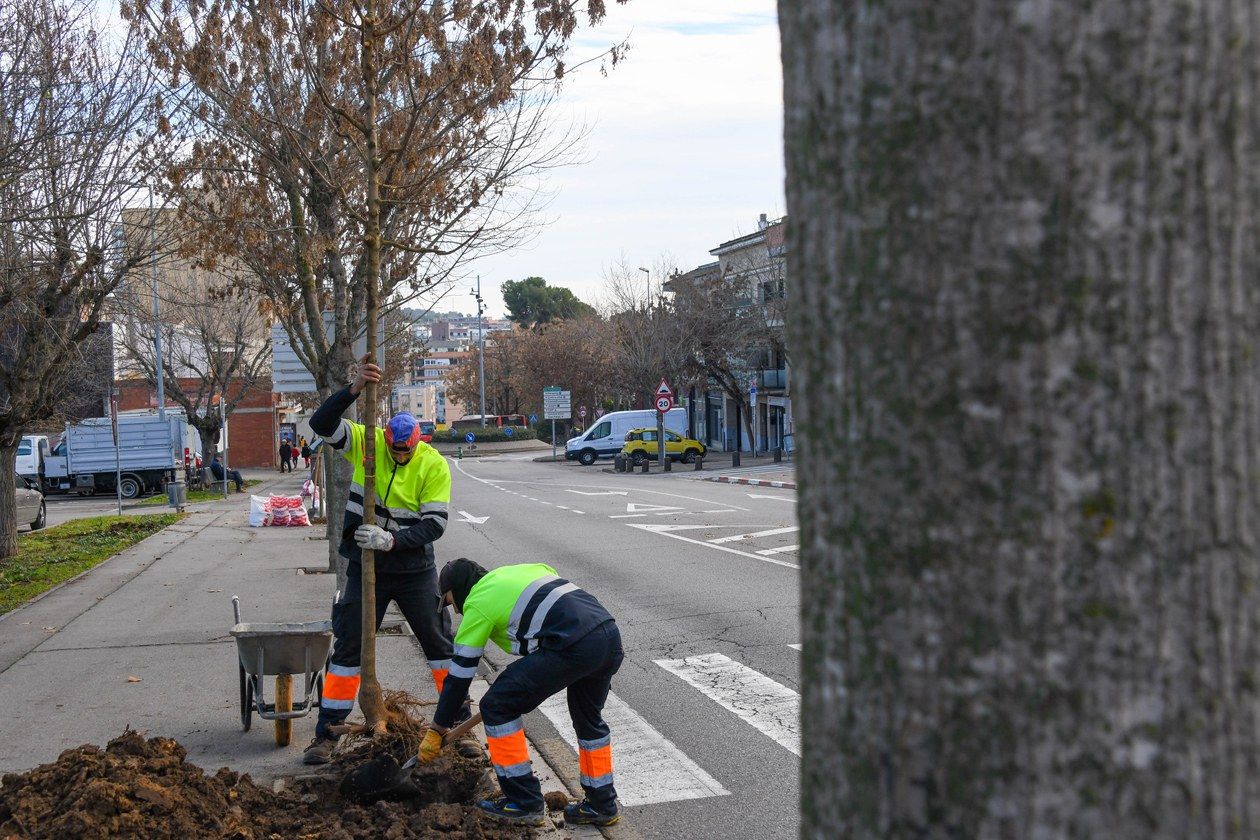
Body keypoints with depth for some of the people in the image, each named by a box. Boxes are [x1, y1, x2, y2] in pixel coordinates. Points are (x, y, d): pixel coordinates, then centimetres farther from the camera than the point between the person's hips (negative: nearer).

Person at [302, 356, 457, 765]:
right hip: (365, 567, 1)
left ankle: (461, 720, 22)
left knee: (440, 644, 7)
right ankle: (326, 735, 13)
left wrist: (393, 540, -29)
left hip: (414, 570, -1)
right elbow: (321, 424, -19)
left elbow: (435, 524, -16)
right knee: (348, 647, 4)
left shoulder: (434, 466, -12)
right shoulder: (365, 444, -6)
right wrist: (354, 389, -32)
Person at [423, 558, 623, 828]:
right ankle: (602, 805, 36)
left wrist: (436, 730, 22)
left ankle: (524, 803, 12)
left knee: (497, 707, 5)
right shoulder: (520, 570, 29)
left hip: (573, 647, -8)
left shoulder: (477, 603, 8)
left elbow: (460, 674, 12)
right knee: (588, 718, 29)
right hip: (611, 636, 8)